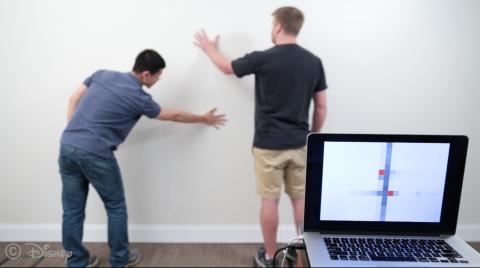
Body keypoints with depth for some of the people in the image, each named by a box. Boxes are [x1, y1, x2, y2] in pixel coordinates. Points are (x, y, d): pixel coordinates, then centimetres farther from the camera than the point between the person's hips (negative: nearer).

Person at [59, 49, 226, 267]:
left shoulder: (102, 74, 11)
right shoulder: (139, 98, -4)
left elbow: (74, 99, 14)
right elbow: (174, 116, 8)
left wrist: (75, 135, 16)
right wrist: (203, 119, 22)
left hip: (67, 146, 7)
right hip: (95, 154, -6)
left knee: (72, 210, 15)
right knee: (115, 207, 13)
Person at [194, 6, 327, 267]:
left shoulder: (264, 58, -10)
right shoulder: (314, 62, 2)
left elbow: (227, 67, 7)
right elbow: (321, 107, 5)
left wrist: (209, 47, 26)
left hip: (269, 144, -4)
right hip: (298, 144, 4)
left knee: (270, 200, 8)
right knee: (300, 199, 15)